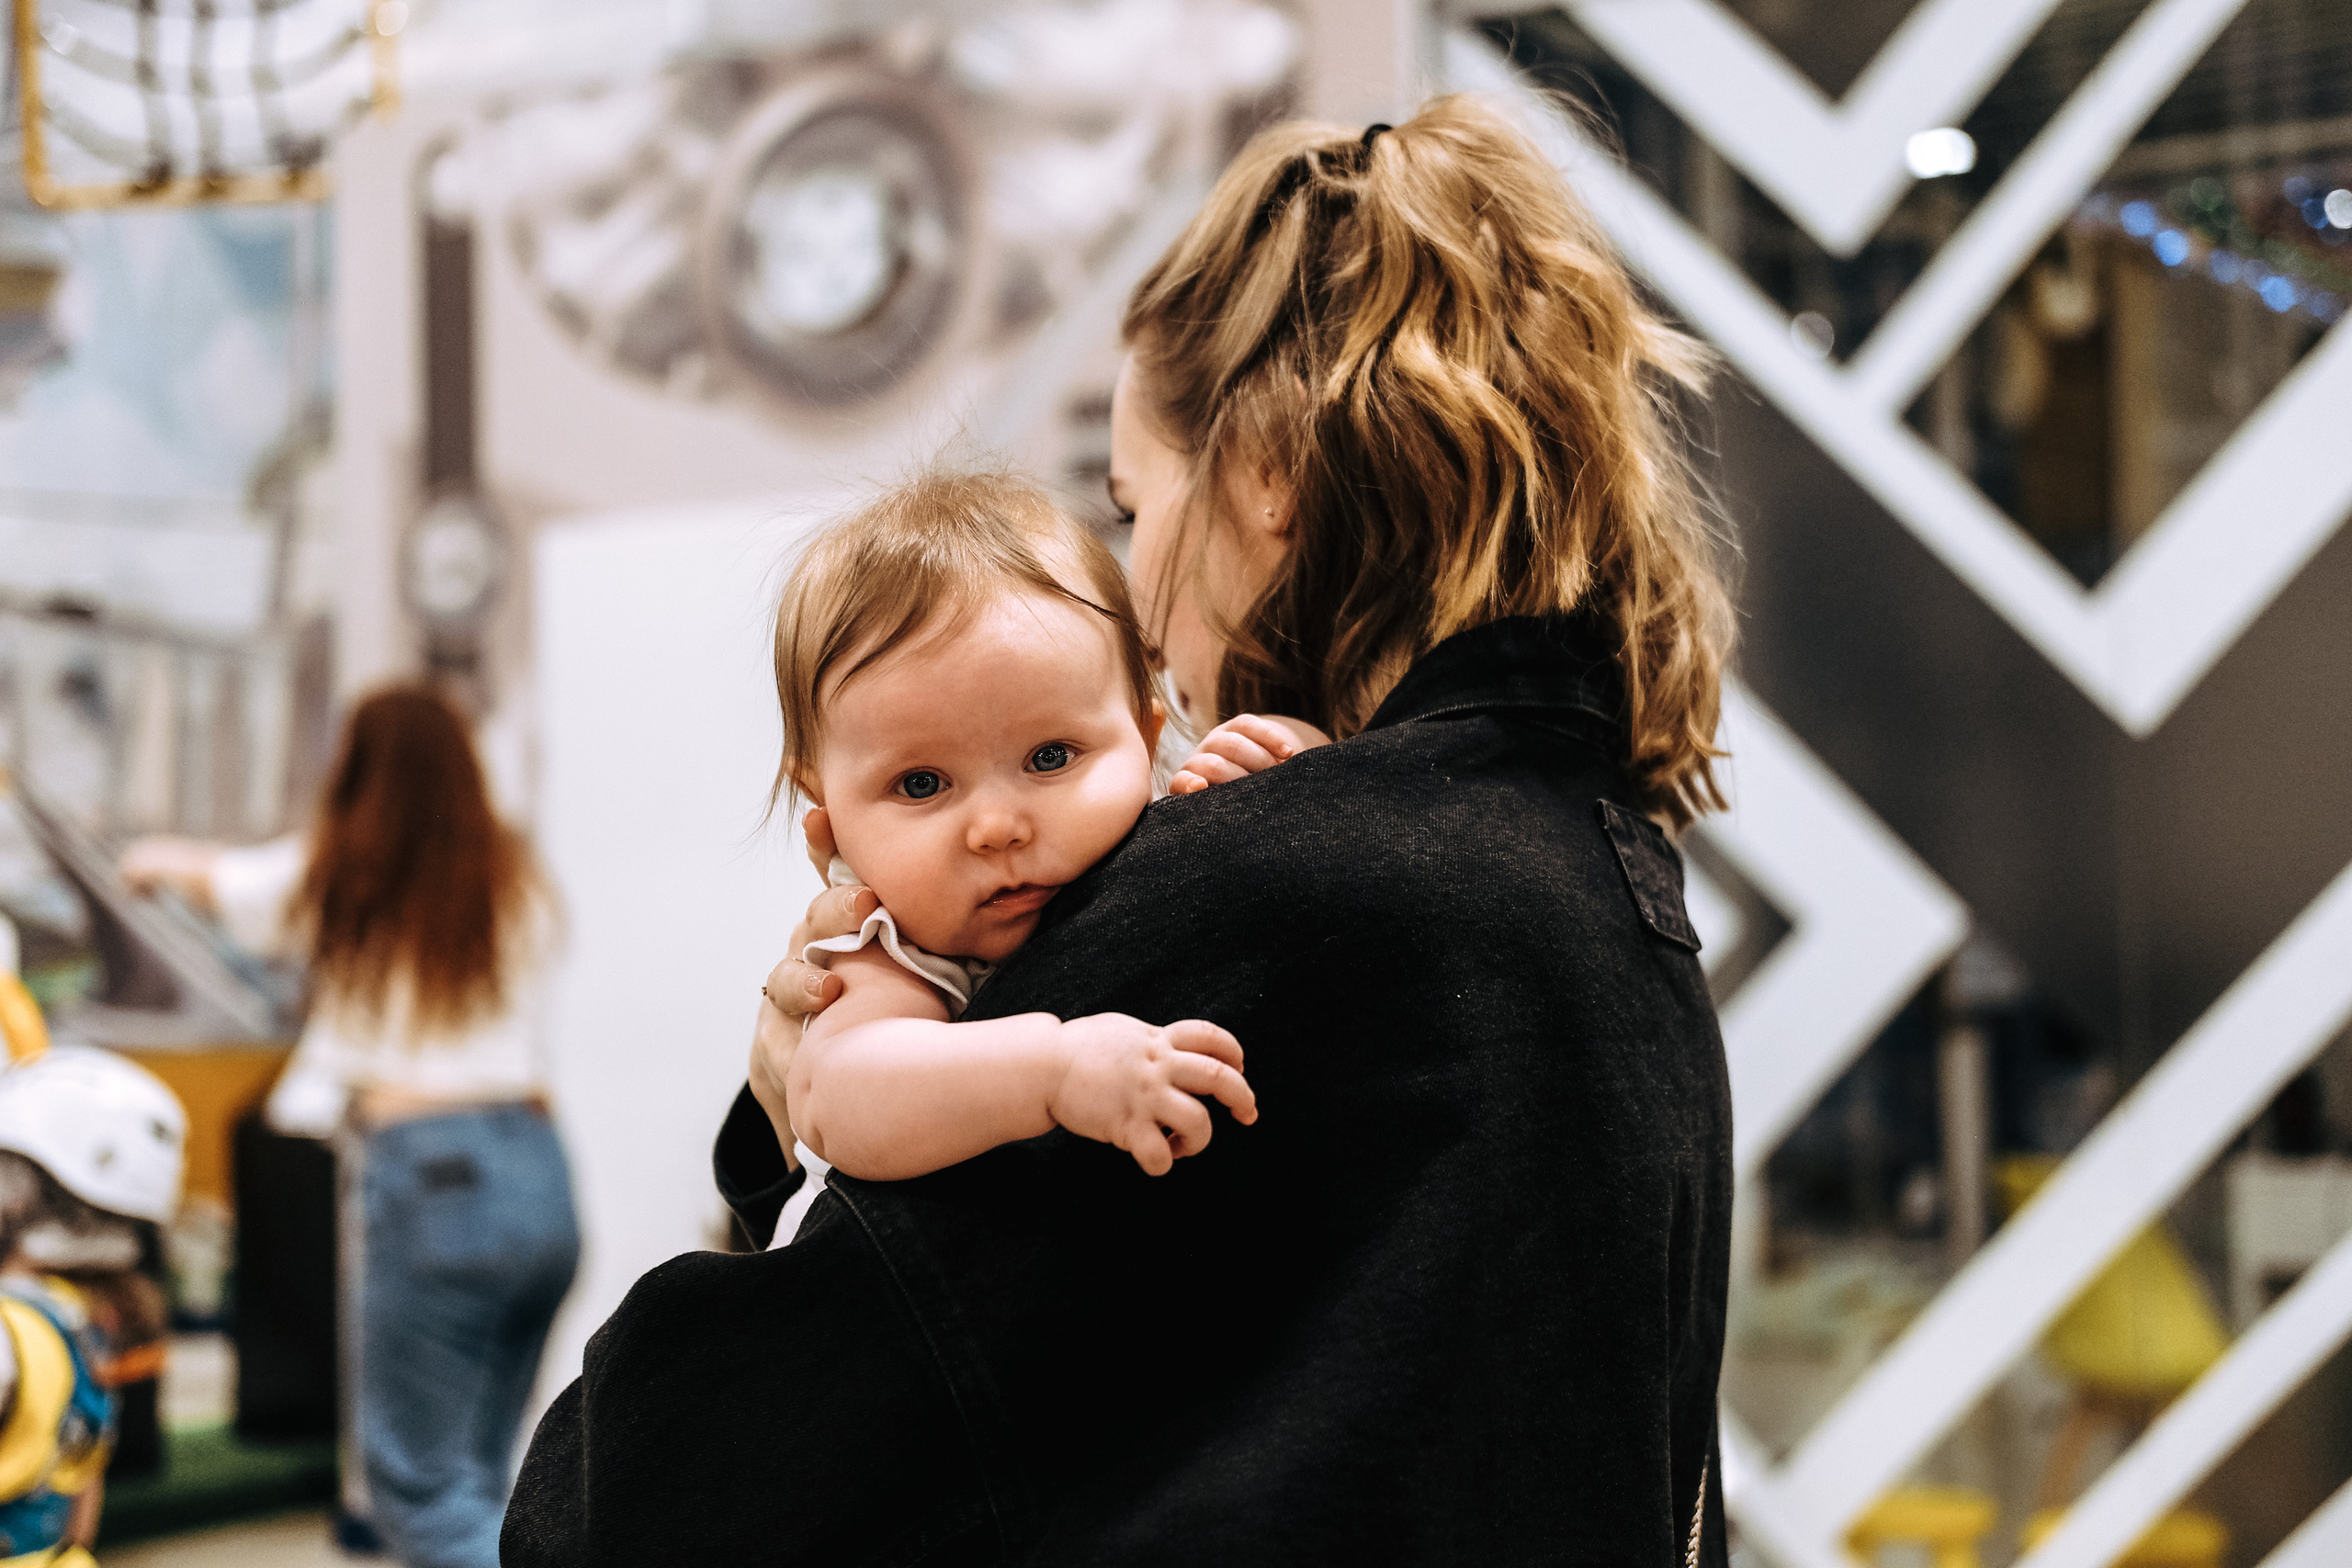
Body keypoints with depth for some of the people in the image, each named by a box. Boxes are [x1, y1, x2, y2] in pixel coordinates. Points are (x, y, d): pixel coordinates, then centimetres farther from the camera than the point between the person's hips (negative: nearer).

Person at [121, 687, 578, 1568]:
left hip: (435, 1175, -5)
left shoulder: (336, 882, 5)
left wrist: (151, 860, 48)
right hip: (539, 1173, 5)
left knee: (420, 1486, 0)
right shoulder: (514, 883, 13)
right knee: (472, 1479, 14)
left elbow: (205, 874, 24)